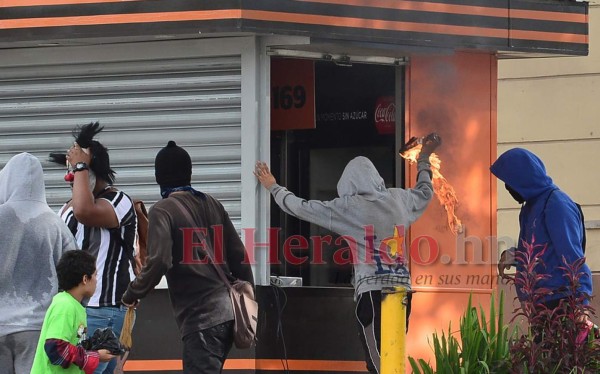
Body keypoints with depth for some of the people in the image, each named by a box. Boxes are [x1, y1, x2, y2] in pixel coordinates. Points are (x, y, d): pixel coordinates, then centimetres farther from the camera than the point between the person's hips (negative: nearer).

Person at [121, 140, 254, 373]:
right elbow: (238, 255, 15)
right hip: (227, 311, 7)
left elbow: (159, 261, -17)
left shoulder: (163, 210, -6)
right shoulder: (212, 205, 14)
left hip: (200, 316, -7)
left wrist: (132, 294, -3)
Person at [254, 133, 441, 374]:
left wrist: (274, 188, 24)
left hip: (372, 292, -6)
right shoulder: (398, 200, 11)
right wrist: (424, 159, 52)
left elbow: (301, 207, 7)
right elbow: (425, 191, 34)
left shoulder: (349, 207, -2)